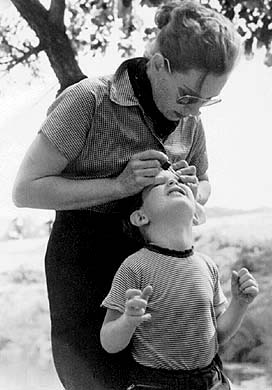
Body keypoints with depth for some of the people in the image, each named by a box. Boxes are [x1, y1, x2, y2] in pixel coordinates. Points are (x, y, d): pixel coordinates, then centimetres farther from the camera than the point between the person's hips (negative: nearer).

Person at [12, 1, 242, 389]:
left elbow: (205, 186, 18)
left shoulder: (189, 117, 2)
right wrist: (119, 185, -26)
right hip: (84, 259, -6)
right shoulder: (89, 100, -17)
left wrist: (191, 191, -7)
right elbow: (26, 189, -17)